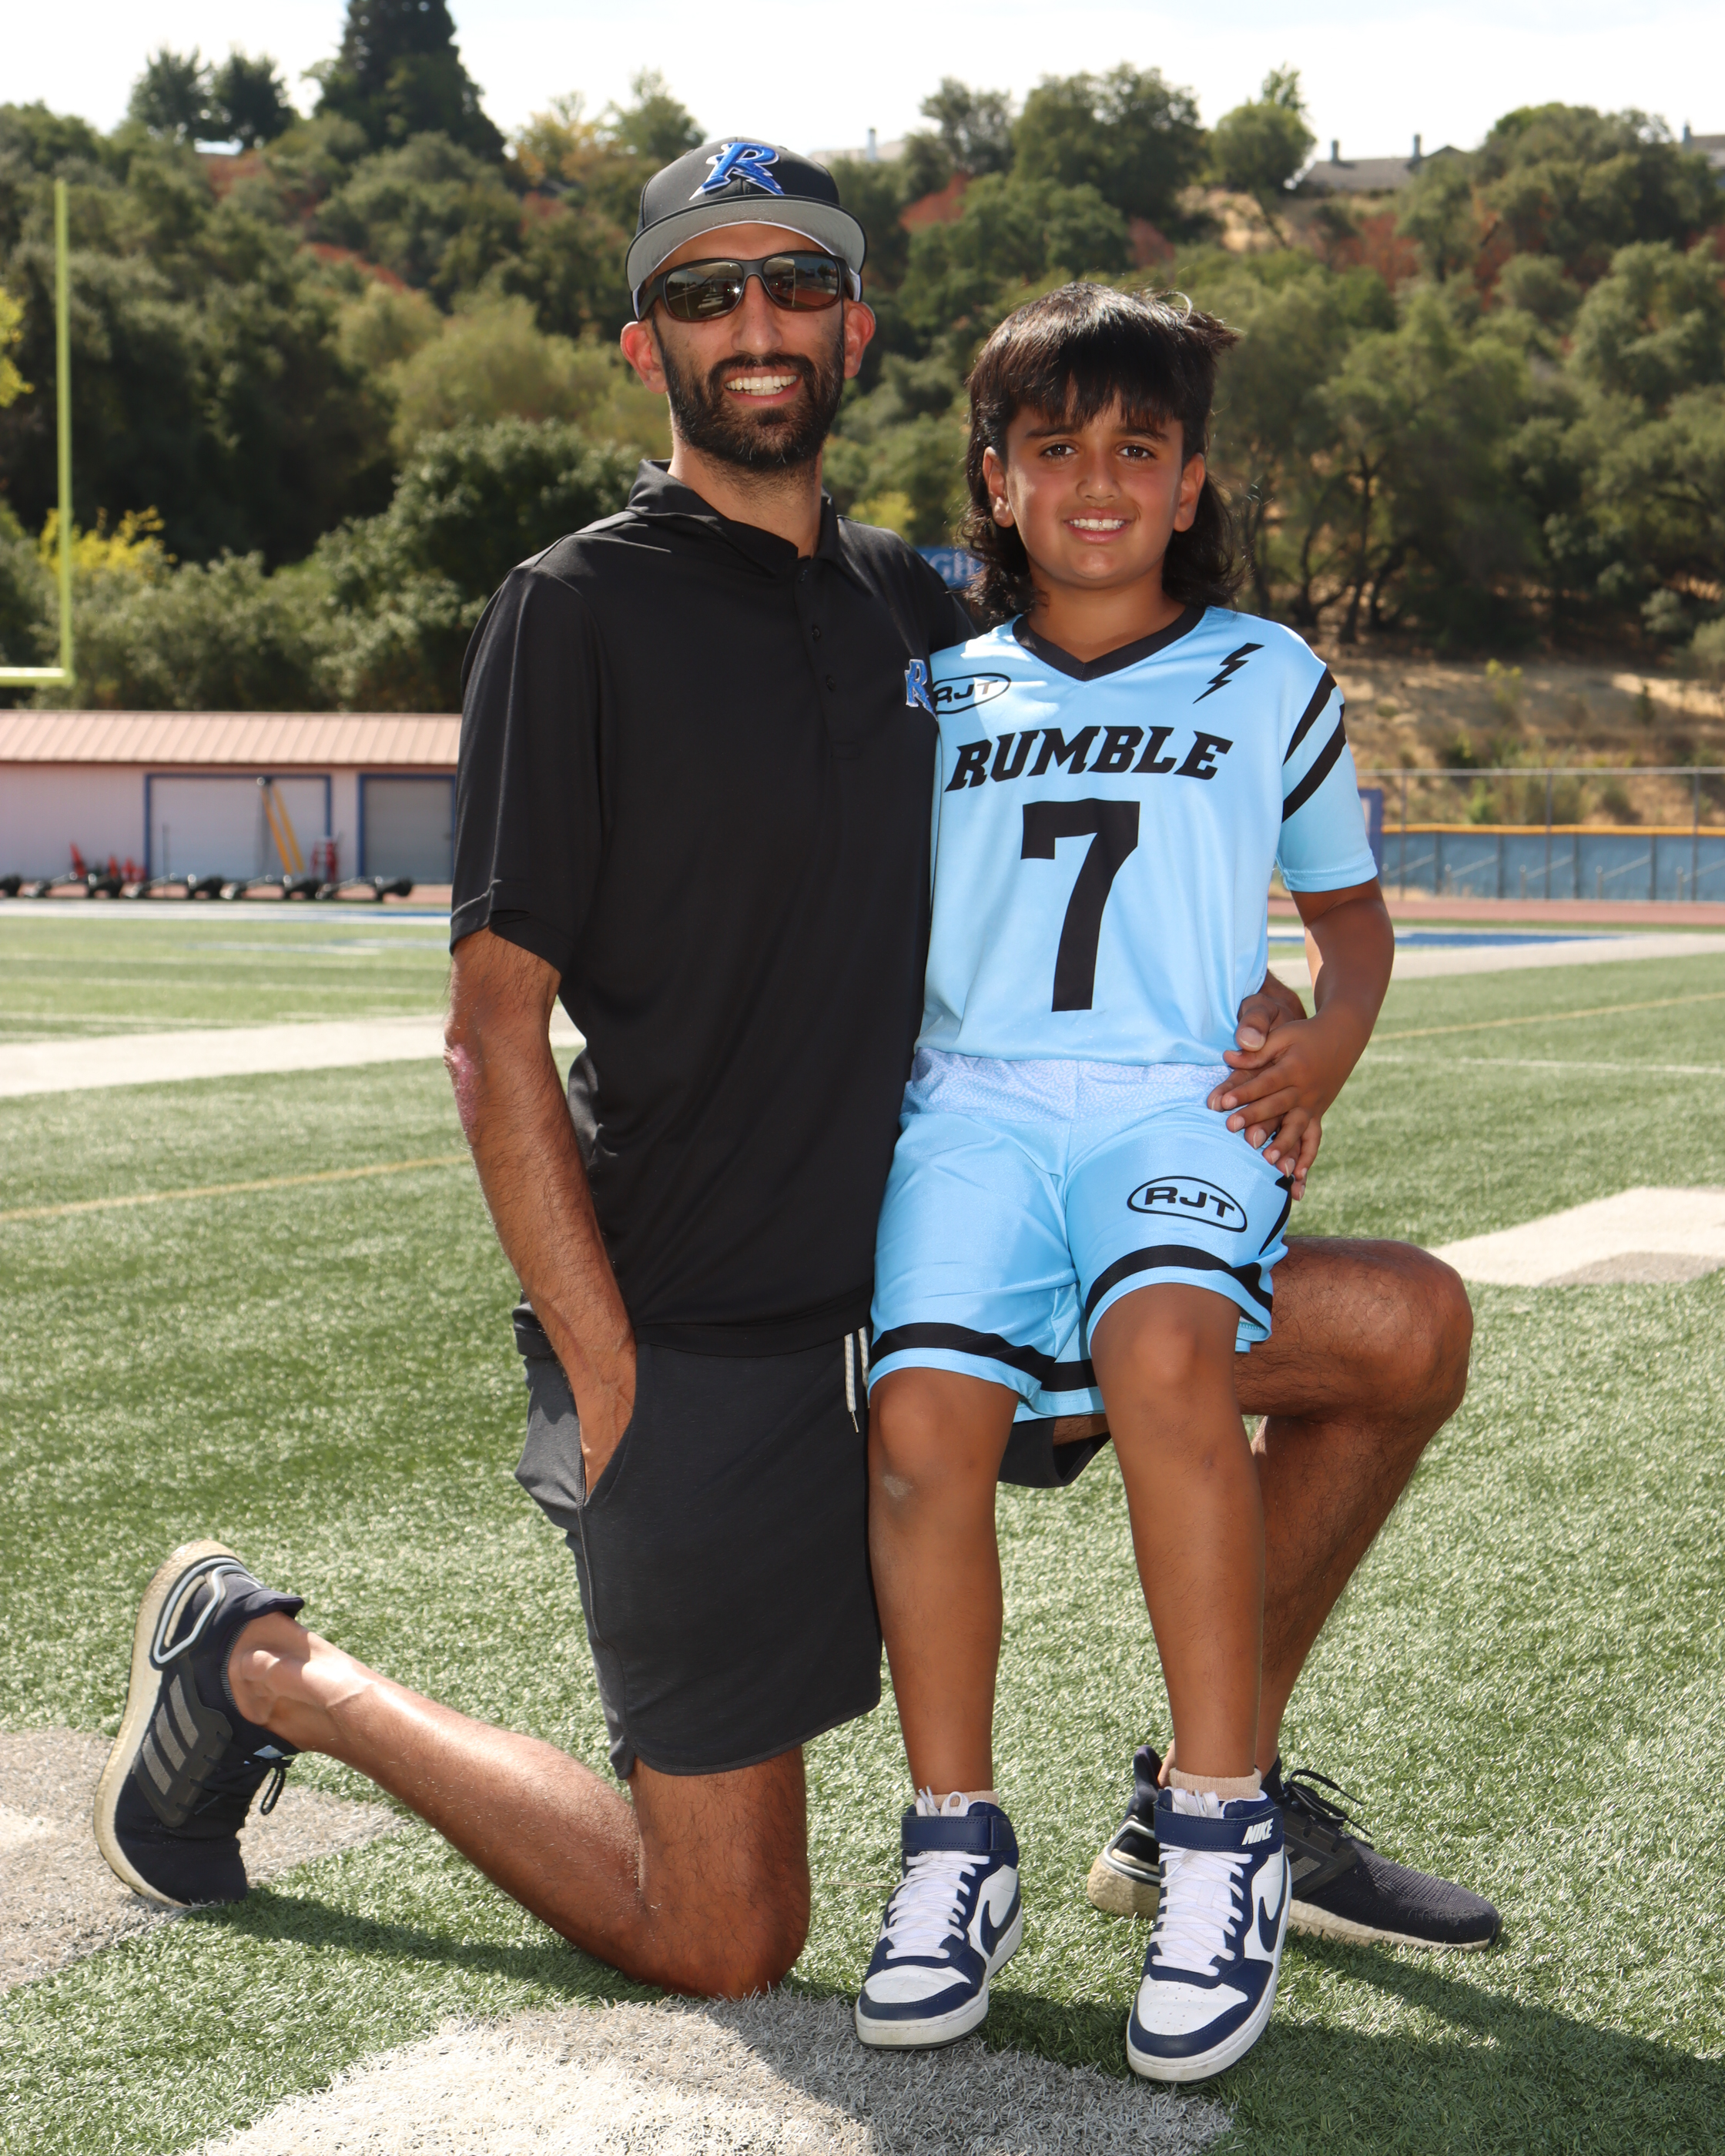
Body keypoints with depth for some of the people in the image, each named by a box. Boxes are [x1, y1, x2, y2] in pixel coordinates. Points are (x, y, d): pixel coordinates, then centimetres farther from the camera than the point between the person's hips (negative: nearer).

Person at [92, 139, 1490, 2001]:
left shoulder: (912, 604, 10)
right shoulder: (579, 611, -8)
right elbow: (493, 1030, -11)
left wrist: (1232, 994, 4)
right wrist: (608, 1389, -16)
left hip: (941, 1281, 6)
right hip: (702, 1346, -6)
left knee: (1405, 1326, -2)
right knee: (720, 1948, 1)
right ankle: (268, 1670, 20)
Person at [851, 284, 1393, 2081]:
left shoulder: (1267, 679, 16)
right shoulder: (938, 698, 20)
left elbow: (1348, 903, 24)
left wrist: (1333, 1037, 4)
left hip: (1179, 1103, -2)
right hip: (972, 1103, 2)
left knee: (1163, 1352, -34)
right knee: (924, 1414, -25)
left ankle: (1221, 1836, -24)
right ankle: (956, 1849, -8)